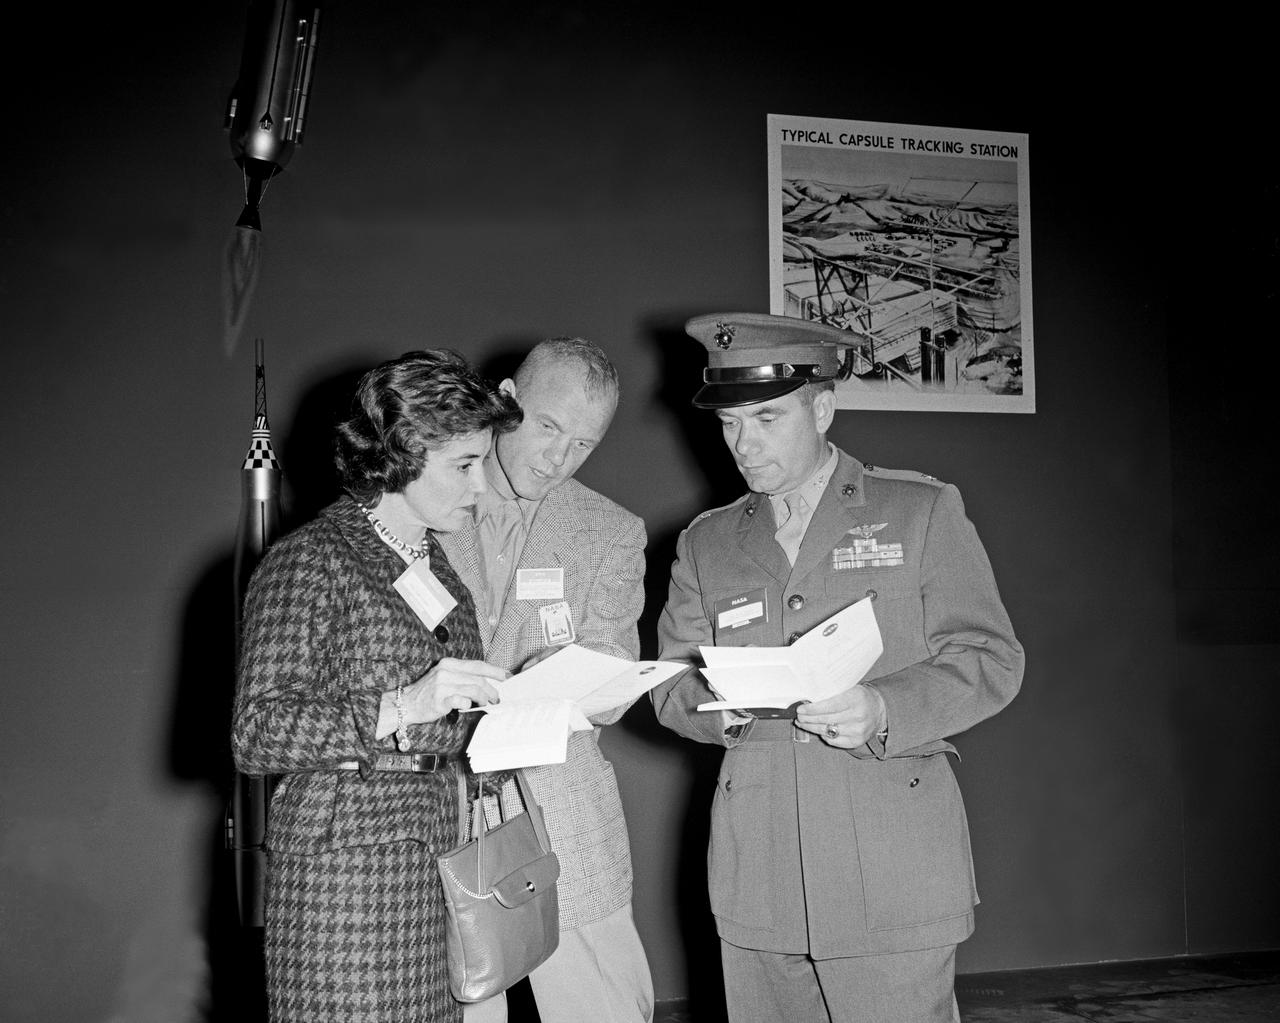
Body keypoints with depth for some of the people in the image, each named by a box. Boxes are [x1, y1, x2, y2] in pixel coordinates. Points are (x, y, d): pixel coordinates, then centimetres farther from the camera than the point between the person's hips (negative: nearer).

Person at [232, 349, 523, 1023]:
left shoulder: (436, 560, 16)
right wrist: (401, 707, -26)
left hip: (438, 854, 7)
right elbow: (256, 736, -15)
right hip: (346, 864, -7)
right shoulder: (310, 561, -8)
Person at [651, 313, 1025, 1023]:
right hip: (756, 877, 3)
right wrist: (719, 704, -12)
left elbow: (990, 660, -1)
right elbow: (671, 685, 12)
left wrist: (883, 709, -19)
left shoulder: (922, 511, 5)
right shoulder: (705, 543, 14)